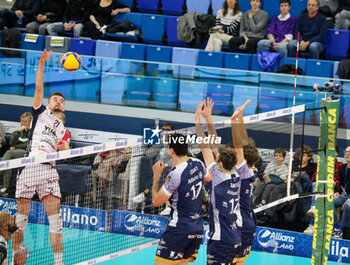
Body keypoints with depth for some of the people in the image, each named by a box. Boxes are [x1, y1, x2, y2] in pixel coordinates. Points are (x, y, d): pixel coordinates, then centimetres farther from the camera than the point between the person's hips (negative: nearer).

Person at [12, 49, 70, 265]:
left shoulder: (63, 130, 24)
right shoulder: (41, 111, 16)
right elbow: (39, 87, 4)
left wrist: (63, 148, -7)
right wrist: (41, 63, -4)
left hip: (49, 169, 3)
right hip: (30, 165, -3)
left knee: (55, 216, -6)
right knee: (22, 216, -2)